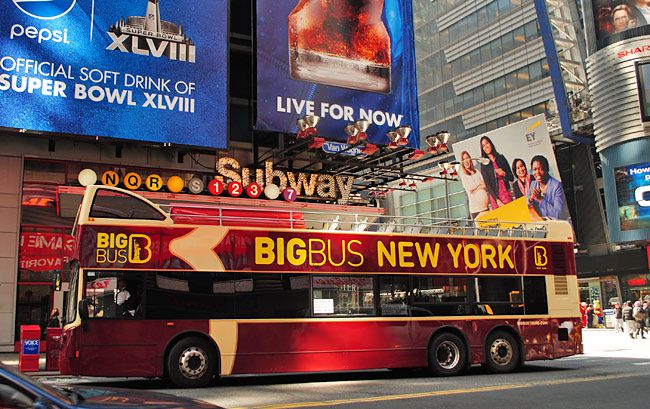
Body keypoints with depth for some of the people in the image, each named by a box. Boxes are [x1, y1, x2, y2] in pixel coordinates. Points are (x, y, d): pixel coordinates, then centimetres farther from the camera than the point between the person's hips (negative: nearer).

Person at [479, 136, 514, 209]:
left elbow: (511, 178, 11)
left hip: (506, 194, 1)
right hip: (494, 196, -1)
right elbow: (487, 185, -3)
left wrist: (504, 174, -11)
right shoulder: (484, 164, 3)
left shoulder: (501, 158, 8)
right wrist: (497, 200, -13)